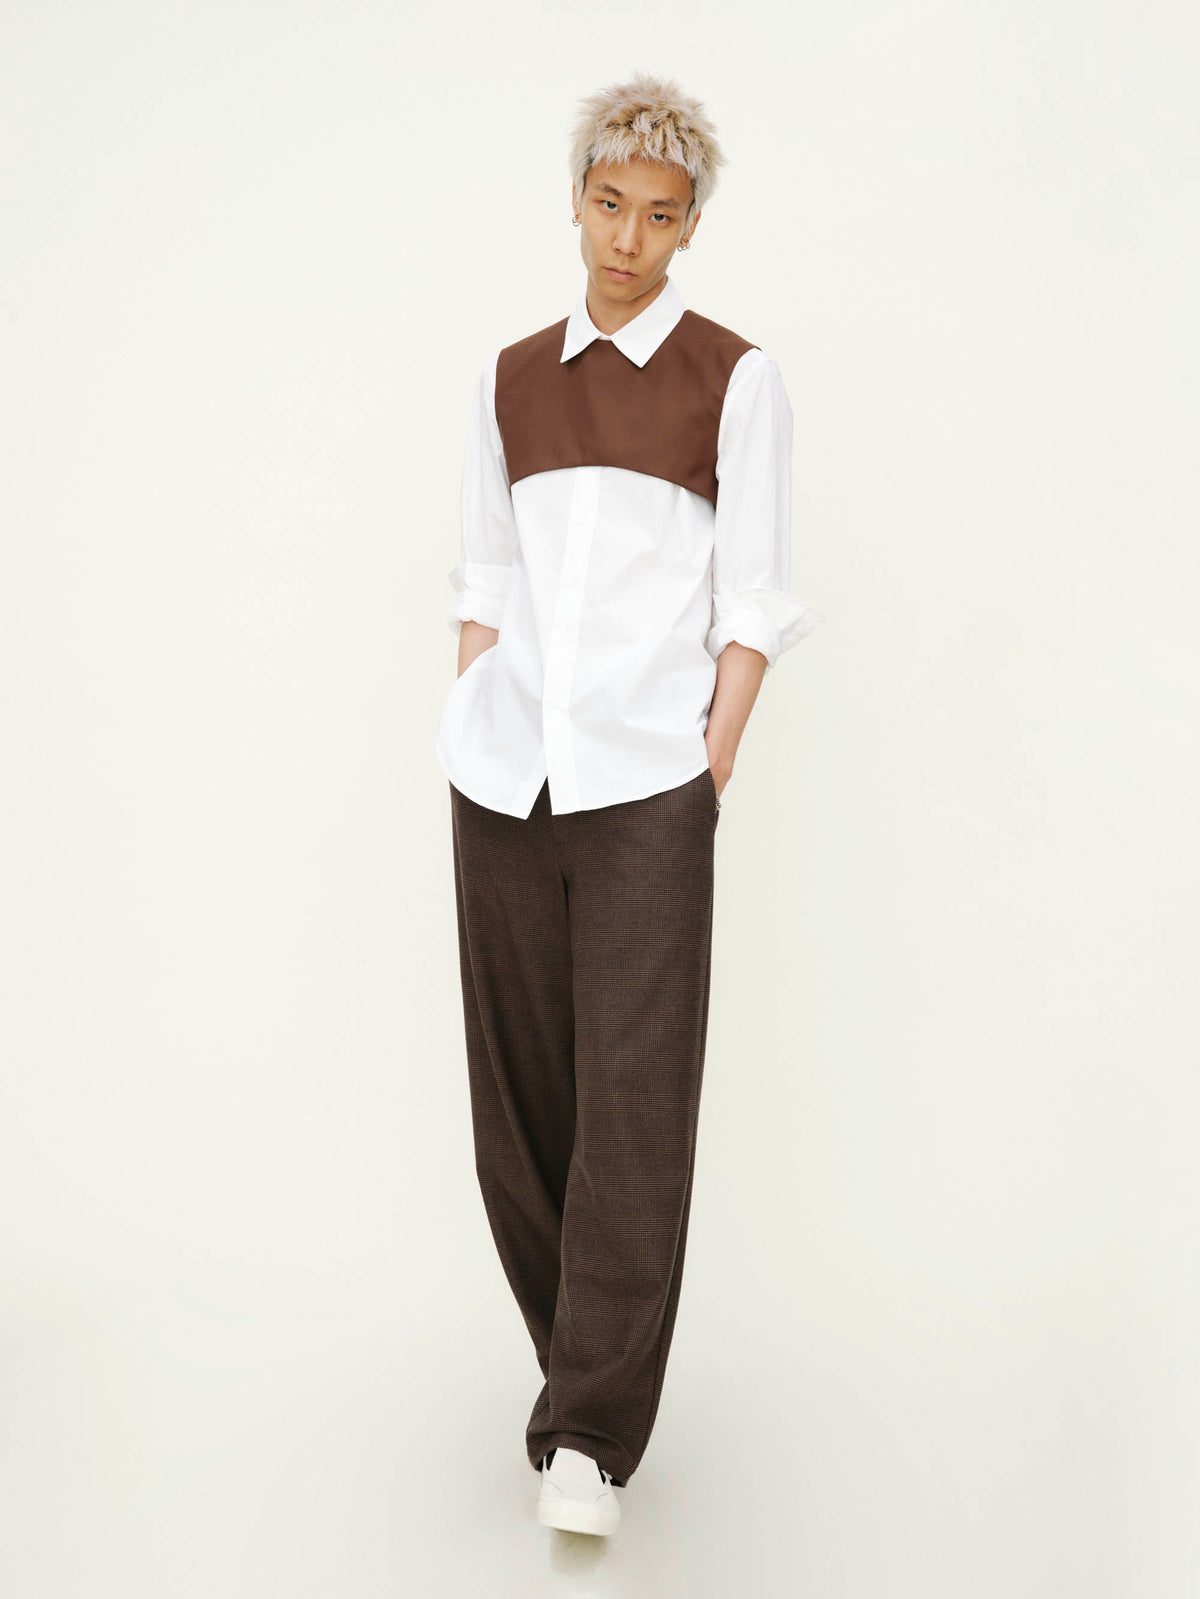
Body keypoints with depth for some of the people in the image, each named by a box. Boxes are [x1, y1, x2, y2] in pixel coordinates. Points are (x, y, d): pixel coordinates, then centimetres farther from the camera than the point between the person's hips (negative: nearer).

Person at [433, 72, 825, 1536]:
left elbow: (752, 604, 1)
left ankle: (591, 1432, 1)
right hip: (504, 775, 4)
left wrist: (713, 763, -7)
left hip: (646, 781, -4)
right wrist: (468, 739, 7)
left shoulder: (734, 379, 4)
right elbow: (484, 579, 16)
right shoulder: (511, 378, 15)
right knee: (519, 1088, 6)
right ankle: (578, 1361, 24)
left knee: (635, 1097, -7)